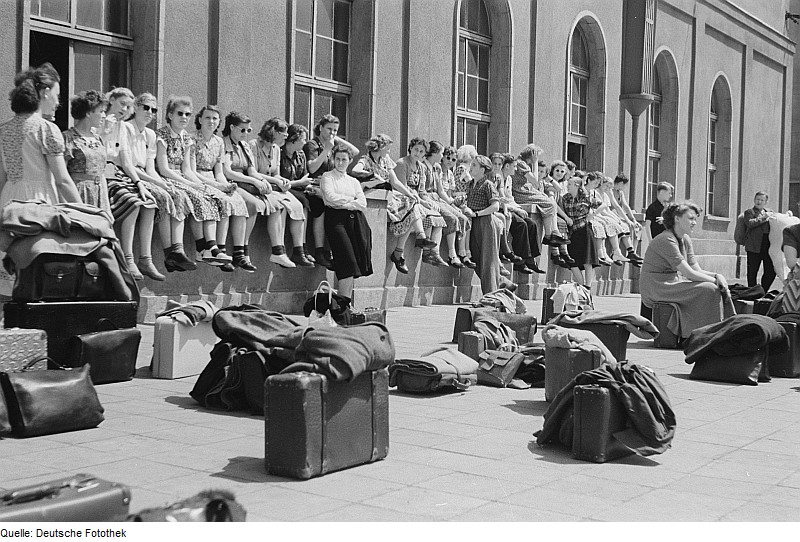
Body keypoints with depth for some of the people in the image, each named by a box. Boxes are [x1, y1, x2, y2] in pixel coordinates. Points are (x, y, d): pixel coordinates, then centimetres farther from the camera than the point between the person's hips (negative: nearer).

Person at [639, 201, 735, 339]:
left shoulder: (685, 240, 12)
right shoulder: (666, 240, -18)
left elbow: (697, 270, 8)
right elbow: (689, 273, -21)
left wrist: (717, 275, -10)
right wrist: (715, 280, -15)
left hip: (672, 283, 9)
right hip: (656, 288, -9)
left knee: (722, 290, -4)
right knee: (709, 290, -21)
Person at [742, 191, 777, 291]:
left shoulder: (769, 212, 20)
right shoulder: (749, 212, 3)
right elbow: (749, 223, -15)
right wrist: (763, 217, -19)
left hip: (769, 246, 5)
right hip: (754, 246, -5)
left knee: (771, 271, 4)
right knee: (752, 272, 1)